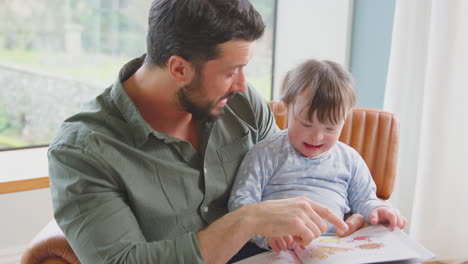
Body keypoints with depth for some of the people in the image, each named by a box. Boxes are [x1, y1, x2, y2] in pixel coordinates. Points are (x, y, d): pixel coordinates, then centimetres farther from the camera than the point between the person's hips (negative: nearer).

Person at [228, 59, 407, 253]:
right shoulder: (266, 154, 2)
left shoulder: (349, 159, 15)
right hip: (278, 251, -2)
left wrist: (375, 209, -1)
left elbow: (363, 200, 24)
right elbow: (240, 200, -3)